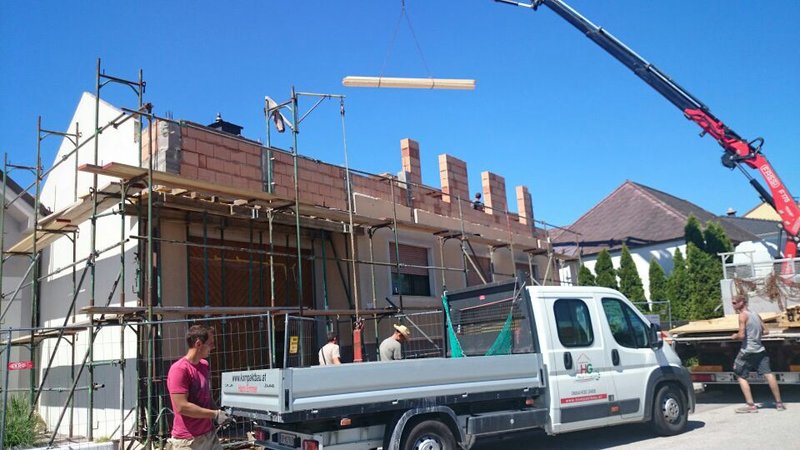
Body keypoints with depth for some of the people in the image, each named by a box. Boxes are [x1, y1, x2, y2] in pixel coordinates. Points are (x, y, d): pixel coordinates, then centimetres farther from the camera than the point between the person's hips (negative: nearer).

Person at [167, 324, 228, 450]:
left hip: (210, 434, 7)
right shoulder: (179, 369, -17)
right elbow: (182, 407, -22)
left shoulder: (204, 365, 8)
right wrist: (215, 414, -15)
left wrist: (218, 412, 4)